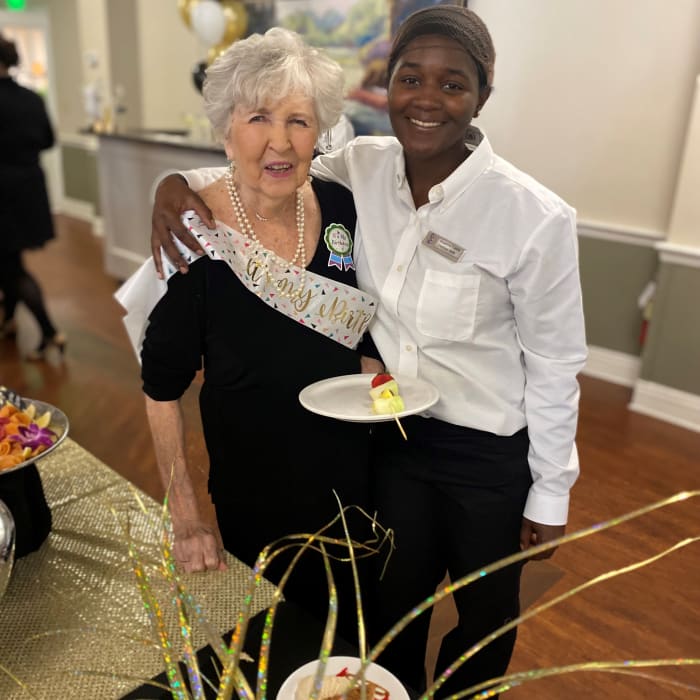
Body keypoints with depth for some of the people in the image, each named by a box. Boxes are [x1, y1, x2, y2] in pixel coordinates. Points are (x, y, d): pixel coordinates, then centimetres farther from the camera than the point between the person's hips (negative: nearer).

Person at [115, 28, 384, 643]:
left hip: (354, 472, 4)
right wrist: (187, 518, -11)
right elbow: (163, 389, -13)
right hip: (253, 493, -3)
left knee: (358, 626, 26)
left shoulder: (340, 208, -10)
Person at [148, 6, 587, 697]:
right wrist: (178, 183, -19)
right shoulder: (363, 168, -11)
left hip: (491, 455, -3)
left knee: (484, 612, 24)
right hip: (393, 433, 3)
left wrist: (550, 495, -4)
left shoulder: (535, 216, -23)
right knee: (395, 600, 26)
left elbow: (554, 366, -13)